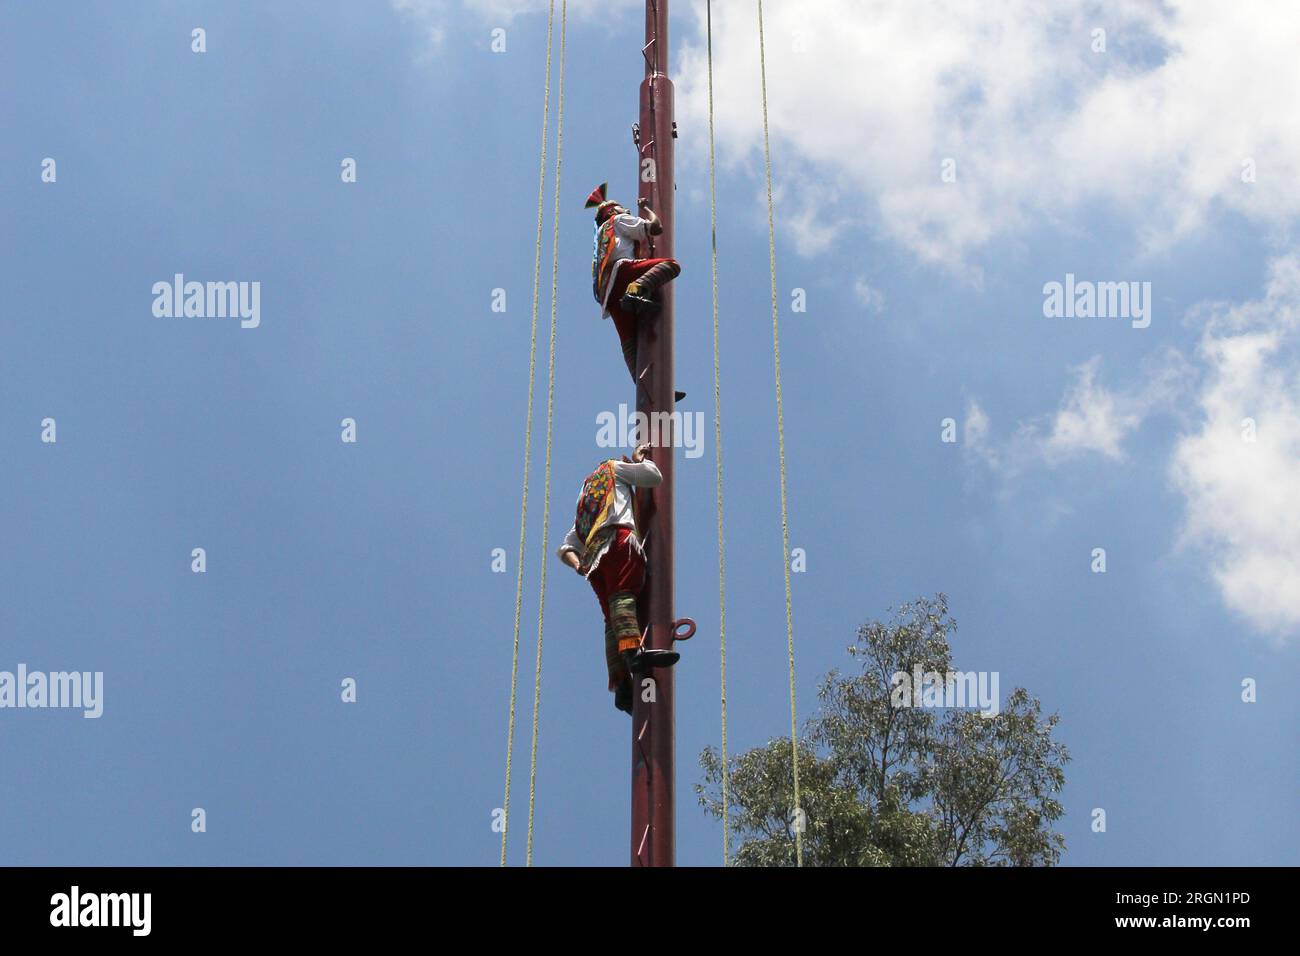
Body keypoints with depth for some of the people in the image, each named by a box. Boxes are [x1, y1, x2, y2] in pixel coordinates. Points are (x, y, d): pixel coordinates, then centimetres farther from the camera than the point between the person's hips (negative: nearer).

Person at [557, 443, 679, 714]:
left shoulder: (586, 498, 42)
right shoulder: (614, 468, 27)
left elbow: (564, 548, 34)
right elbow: (653, 476, 15)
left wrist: (578, 565, 14)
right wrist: (641, 459, 35)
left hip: (594, 554, 6)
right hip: (617, 538, -6)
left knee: (613, 616, -4)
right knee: (624, 595, -28)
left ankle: (621, 685, -22)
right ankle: (633, 651, -54)